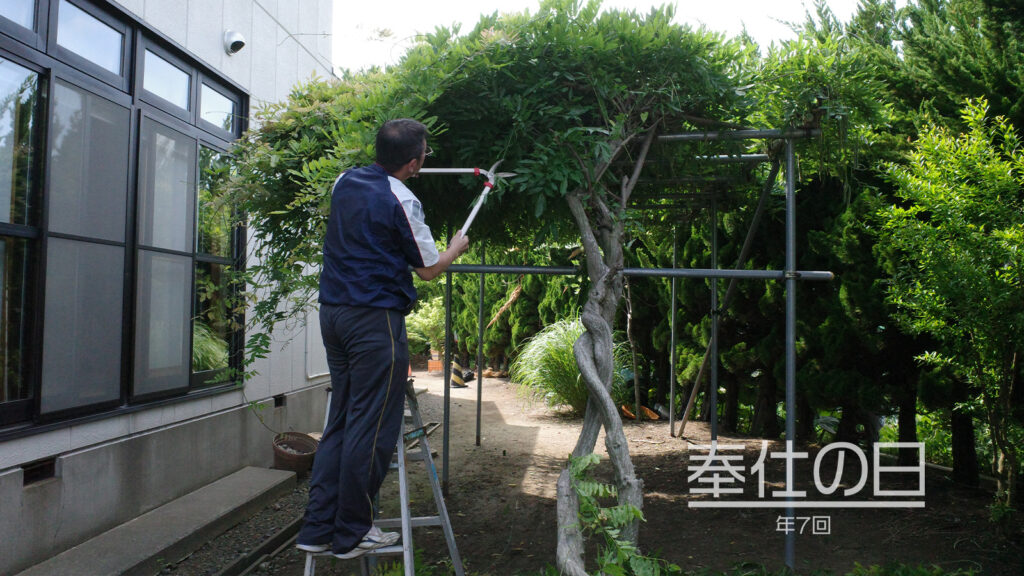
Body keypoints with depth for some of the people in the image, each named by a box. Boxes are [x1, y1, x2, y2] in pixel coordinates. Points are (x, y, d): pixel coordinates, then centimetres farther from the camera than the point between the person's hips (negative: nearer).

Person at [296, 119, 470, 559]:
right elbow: (429, 269, -4)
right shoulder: (401, 202, -13)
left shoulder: (345, 182, 9)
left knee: (340, 421, 14)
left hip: (333, 310, 8)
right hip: (375, 318, -8)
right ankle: (352, 534, 11)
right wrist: (456, 248, 17)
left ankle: (317, 528, 17)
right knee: (371, 428, 2)